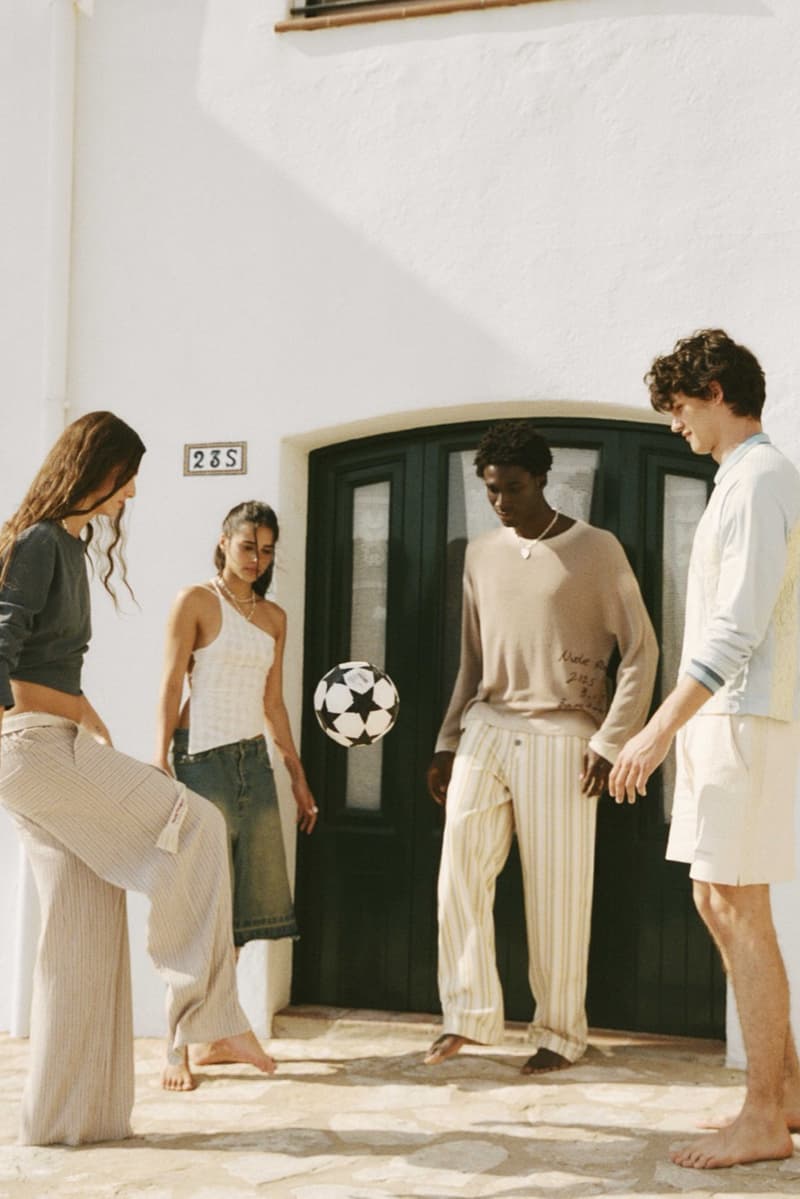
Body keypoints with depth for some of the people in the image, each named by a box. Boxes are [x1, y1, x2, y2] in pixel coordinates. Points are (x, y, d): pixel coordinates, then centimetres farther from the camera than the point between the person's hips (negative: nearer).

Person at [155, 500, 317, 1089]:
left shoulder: (273, 617, 15)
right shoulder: (195, 601, -2)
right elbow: (171, 687, -7)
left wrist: (298, 774, 17)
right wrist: (161, 763, -15)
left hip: (254, 759, 6)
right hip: (203, 757, -6)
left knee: (241, 904, 5)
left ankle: (217, 1038, 14)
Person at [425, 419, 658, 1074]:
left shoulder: (596, 549, -3)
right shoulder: (481, 554, 13)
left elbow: (641, 650, -3)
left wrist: (610, 741, -10)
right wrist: (447, 742, 13)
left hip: (560, 736, -4)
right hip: (487, 730, 4)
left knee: (557, 892, 0)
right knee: (460, 873, -5)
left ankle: (561, 1033, 14)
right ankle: (469, 1014, 9)